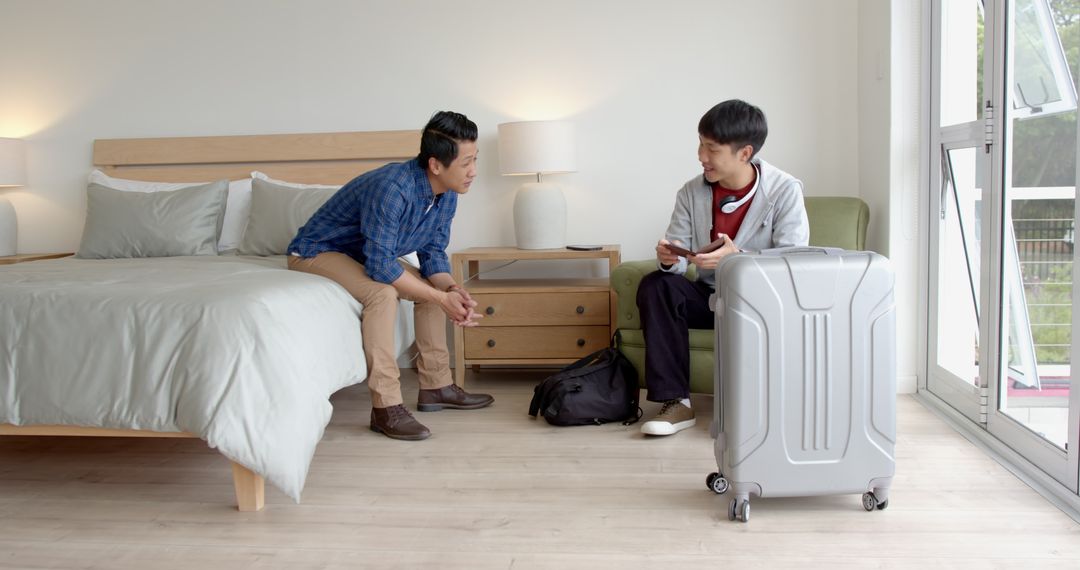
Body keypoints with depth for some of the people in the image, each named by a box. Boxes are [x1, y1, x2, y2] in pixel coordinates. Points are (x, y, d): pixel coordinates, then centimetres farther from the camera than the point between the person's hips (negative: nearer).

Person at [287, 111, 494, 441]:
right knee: (382, 293, -31)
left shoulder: (447, 195, -9)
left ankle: (436, 385, 8)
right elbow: (379, 265, -36)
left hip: (365, 255, 9)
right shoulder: (392, 187, -35)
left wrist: (450, 288, -22)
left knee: (434, 286, 1)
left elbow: (433, 252, -2)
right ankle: (385, 406, -28)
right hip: (316, 251, -9)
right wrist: (441, 299, -32)